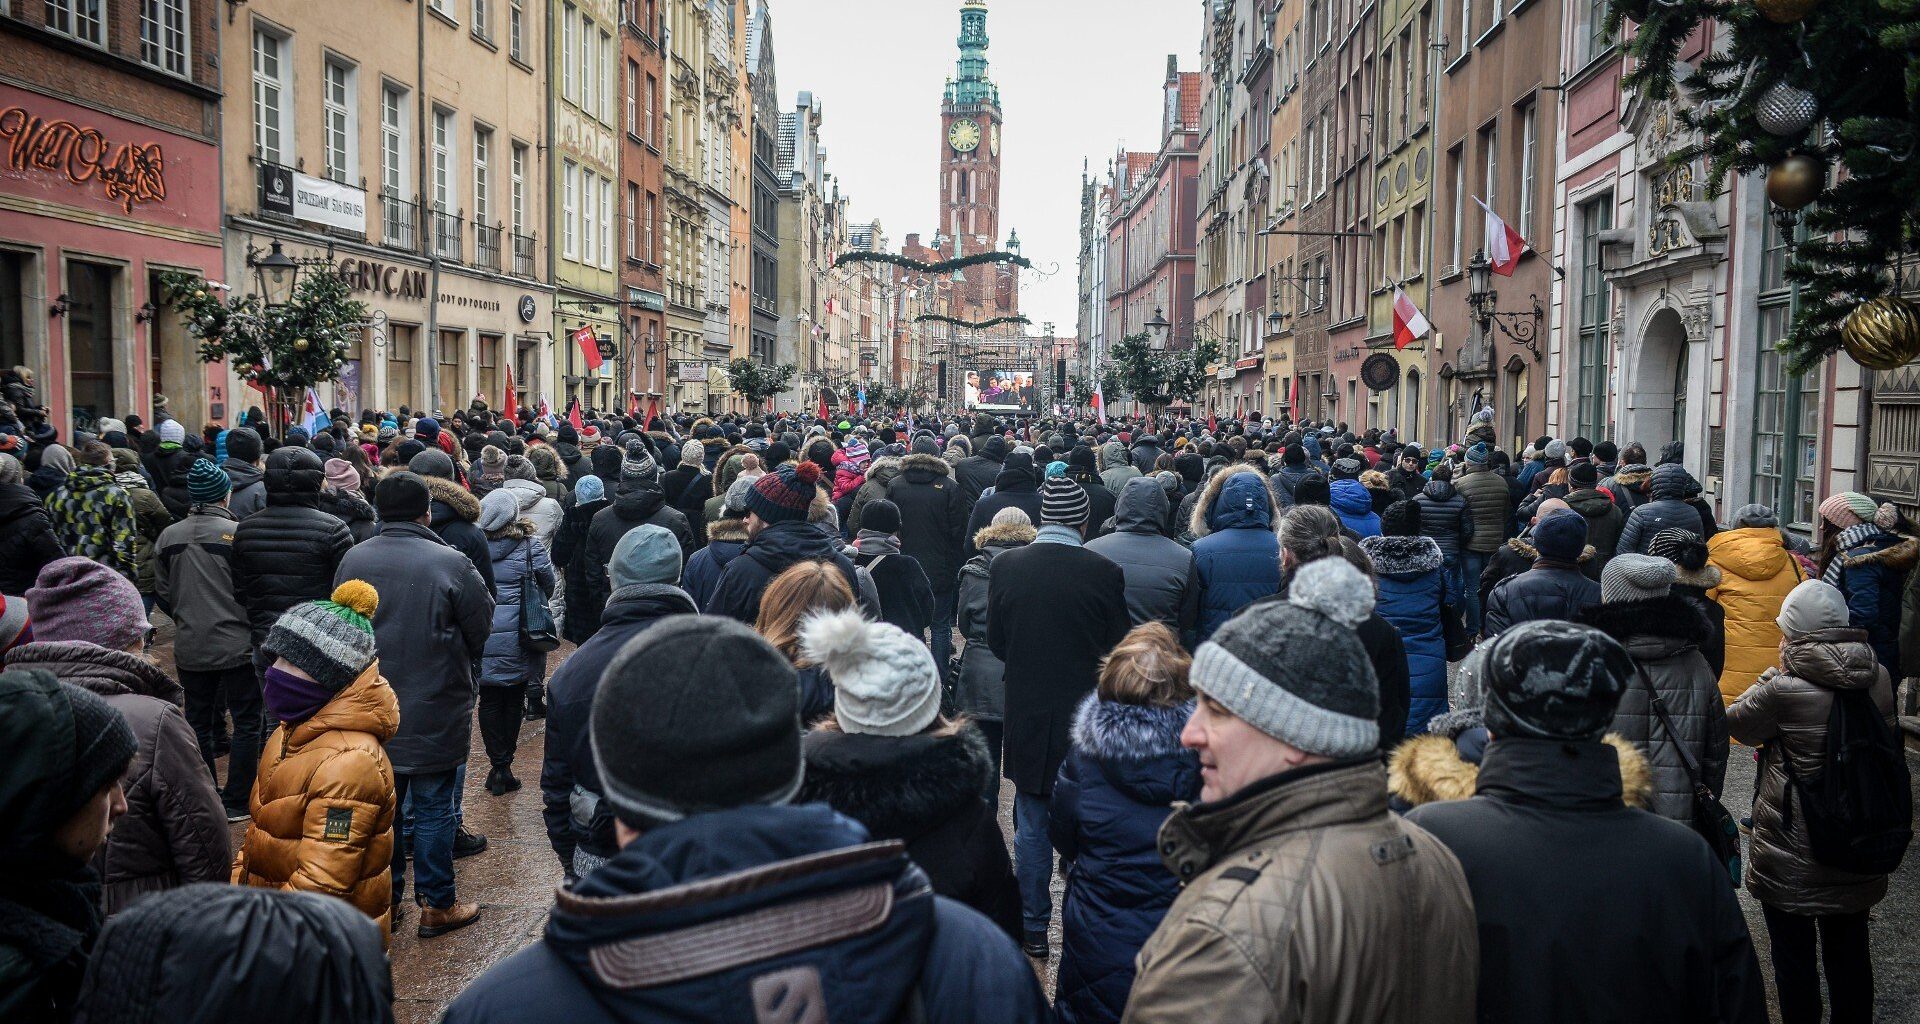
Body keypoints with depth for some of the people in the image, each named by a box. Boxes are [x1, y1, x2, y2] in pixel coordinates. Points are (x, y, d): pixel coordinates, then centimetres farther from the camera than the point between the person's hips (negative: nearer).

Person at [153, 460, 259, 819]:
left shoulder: (169, 536, 2)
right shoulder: (235, 533, -14)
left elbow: (162, 591, 11)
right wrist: (253, 627, 6)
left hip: (189, 648, 5)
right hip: (236, 646, -5)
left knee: (198, 722, 16)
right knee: (246, 722, 6)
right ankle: (236, 801, 8)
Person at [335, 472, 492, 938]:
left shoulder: (352, 560, -2)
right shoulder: (451, 563, -18)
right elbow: (483, 629, -8)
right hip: (434, 715, -5)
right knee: (433, 808, 6)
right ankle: (437, 905, 15)